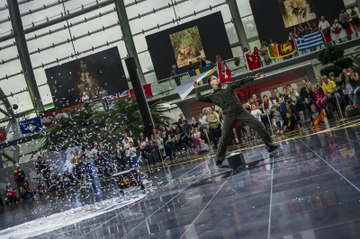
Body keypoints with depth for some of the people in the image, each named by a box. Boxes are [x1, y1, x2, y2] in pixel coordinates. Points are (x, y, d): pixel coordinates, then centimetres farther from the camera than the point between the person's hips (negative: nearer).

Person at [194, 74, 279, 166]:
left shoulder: (227, 85, 15)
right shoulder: (212, 96, 11)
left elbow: (241, 82, 16)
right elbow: (199, 98, 3)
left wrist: (252, 77, 14)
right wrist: (196, 89, -2)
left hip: (240, 111, 2)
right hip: (229, 116, -1)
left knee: (258, 125, -6)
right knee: (224, 137, -7)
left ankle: (270, 145, 3)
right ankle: (219, 158, 8)